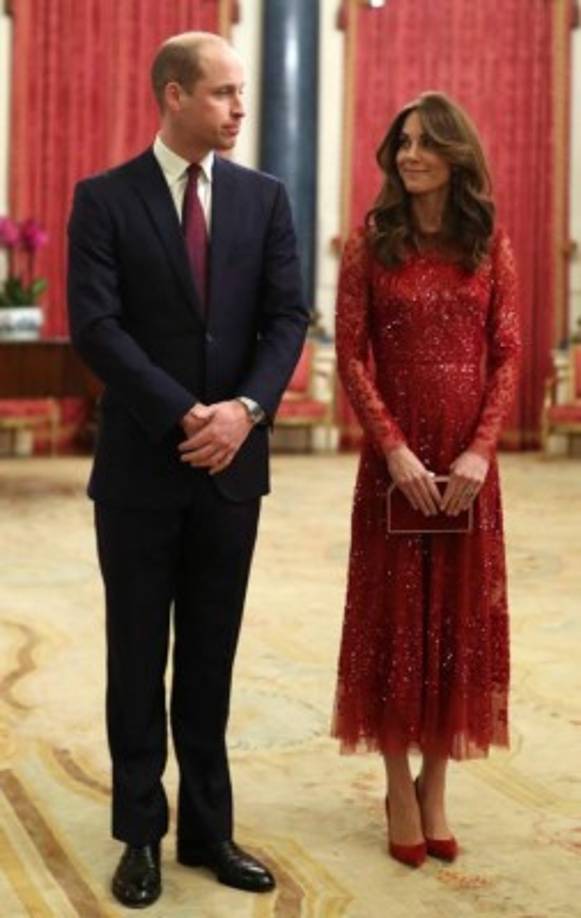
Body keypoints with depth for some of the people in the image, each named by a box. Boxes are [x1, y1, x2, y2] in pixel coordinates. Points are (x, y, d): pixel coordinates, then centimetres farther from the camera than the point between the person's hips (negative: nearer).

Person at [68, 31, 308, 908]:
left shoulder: (264, 198, 7)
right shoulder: (105, 199, -3)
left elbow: (287, 319, 0)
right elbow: (95, 326, -11)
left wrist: (245, 408, -16)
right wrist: (184, 418, -18)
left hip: (232, 464, 3)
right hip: (141, 466, -2)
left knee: (212, 658, 11)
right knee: (139, 658, 7)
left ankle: (208, 828, 22)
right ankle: (142, 834, 19)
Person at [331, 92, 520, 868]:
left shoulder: (490, 243, 4)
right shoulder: (372, 244, 0)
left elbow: (507, 354, 1)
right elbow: (352, 357, -4)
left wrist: (480, 449, -10)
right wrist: (395, 449, -14)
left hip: (468, 463, 2)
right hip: (395, 459, -1)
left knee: (459, 616, 7)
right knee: (393, 616, 5)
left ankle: (435, 785, 21)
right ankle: (399, 788, 17)